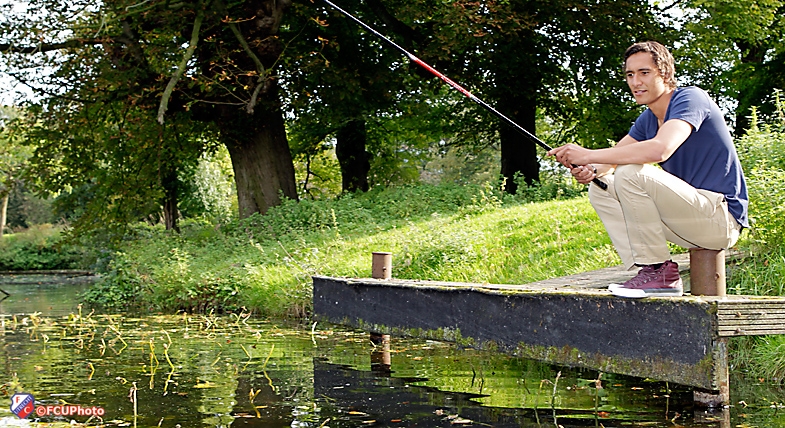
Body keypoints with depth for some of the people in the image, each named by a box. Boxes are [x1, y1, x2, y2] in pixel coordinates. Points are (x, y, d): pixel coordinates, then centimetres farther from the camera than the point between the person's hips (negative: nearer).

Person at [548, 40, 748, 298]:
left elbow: (660, 149, -32)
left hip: (722, 217, -9)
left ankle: (662, 273, -17)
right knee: (599, 188, 4)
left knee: (631, 174, -26)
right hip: (690, 223, 9)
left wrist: (588, 155, -29)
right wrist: (589, 170, -18)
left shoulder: (690, 98, -14)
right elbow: (613, 158, 7)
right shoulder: (648, 119, 14)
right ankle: (647, 269, -4)